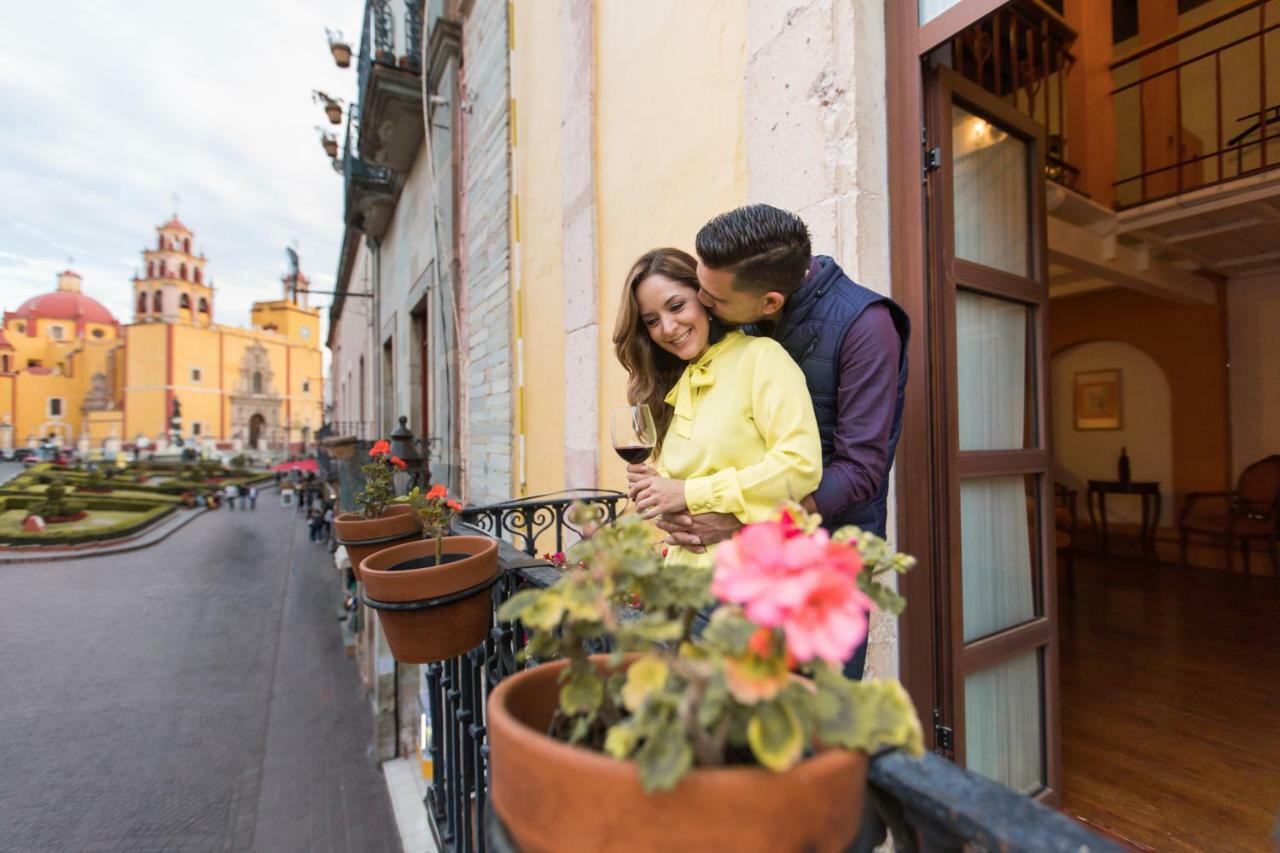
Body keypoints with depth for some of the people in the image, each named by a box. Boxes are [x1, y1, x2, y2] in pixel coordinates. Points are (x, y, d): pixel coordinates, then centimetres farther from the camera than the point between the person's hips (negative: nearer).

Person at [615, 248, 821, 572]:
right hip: (688, 565, 4)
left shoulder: (760, 356, -6)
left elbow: (801, 464, -15)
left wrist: (690, 493, -12)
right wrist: (655, 485, -1)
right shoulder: (675, 385, 14)